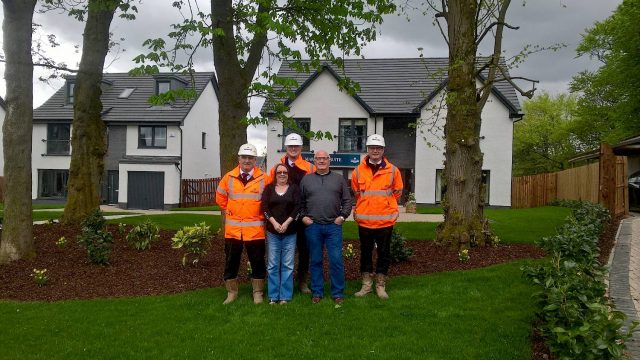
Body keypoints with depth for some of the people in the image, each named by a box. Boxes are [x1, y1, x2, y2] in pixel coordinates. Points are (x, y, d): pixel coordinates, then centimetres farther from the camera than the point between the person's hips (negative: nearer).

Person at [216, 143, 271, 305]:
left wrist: (261, 214, 4)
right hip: (232, 228, 2)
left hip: (255, 229, -2)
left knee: (257, 262, 8)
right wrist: (229, 211, 12)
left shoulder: (264, 179, -4)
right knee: (231, 261, 10)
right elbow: (220, 197, 15)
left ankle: (258, 292, 22)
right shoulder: (229, 177, 2)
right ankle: (231, 292, 25)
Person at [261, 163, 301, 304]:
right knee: (272, 265, 2)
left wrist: (286, 223, -13)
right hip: (272, 231, 1)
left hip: (290, 232, -1)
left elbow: (298, 207, -4)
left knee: (287, 265, 1)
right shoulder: (269, 188, 9)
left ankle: (285, 296, 9)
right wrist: (274, 222, -13)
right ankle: (273, 296, 10)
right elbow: (264, 207, -1)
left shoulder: (294, 188, 6)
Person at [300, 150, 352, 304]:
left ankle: (338, 293, 11)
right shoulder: (306, 179, 9)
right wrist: (303, 217, 0)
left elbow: (347, 200, 9)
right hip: (312, 226, 1)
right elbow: (300, 201, 11)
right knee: (315, 261, 8)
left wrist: (342, 216, -1)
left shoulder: (339, 179, 9)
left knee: (336, 260, -1)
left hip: (334, 226, 0)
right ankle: (317, 292, 19)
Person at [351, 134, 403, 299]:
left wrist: (385, 205, 9)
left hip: (386, 220, -1)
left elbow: (397, 192, 11)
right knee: (365, 253, 10)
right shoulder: (358, 171, 2)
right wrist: (360, 209, 11)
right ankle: (366, 284, 22)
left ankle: (380, 285, 20)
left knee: (384, 254, 8)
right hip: (364, 220, 1)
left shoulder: (393, 170, 0)